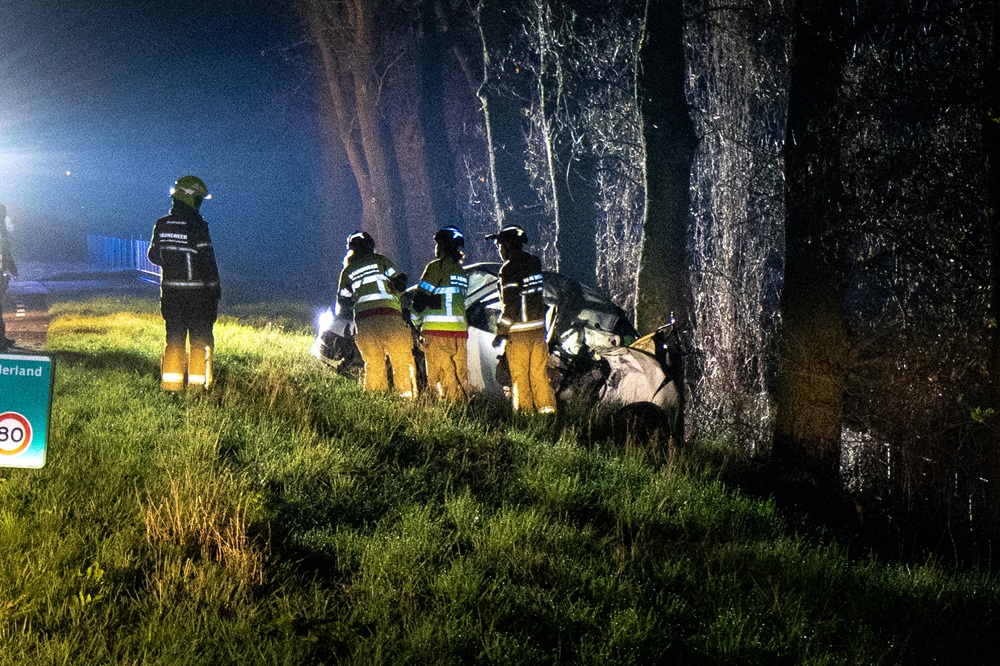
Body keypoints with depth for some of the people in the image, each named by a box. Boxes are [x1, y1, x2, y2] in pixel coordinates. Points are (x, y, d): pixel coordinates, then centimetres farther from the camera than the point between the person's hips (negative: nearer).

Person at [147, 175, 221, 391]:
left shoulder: (161, 225, 2)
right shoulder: (197, 226, -15)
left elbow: (154, 255, 11)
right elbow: (207, 261, -14)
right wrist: (214, 290, -7)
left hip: (170, 290, 5)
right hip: (196, 290, -5)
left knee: (174, 338, 13)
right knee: (200, 338, 5)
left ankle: (171, 381, 13)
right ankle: (197, 382, 5)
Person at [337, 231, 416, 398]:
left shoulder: (347, 271, 18)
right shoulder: (380, 260, 10)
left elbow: (343, 303, 18)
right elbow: (400, 285, 6)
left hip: (362, 319, 3)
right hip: (388, 315, -3)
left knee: (373, 364, 8)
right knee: (401, 360, -2)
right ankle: (405, 395, -10)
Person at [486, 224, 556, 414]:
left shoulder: (509, 268, -14)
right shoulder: (535, 262, 7)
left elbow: (510, 304, -17)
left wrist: (501, 332, -11)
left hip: (519, 331, -7)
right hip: (539, 327, 7)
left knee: (519, 375, 2)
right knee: (539, 372, 12)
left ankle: (525, 411, 5)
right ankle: (547, 409, 11)